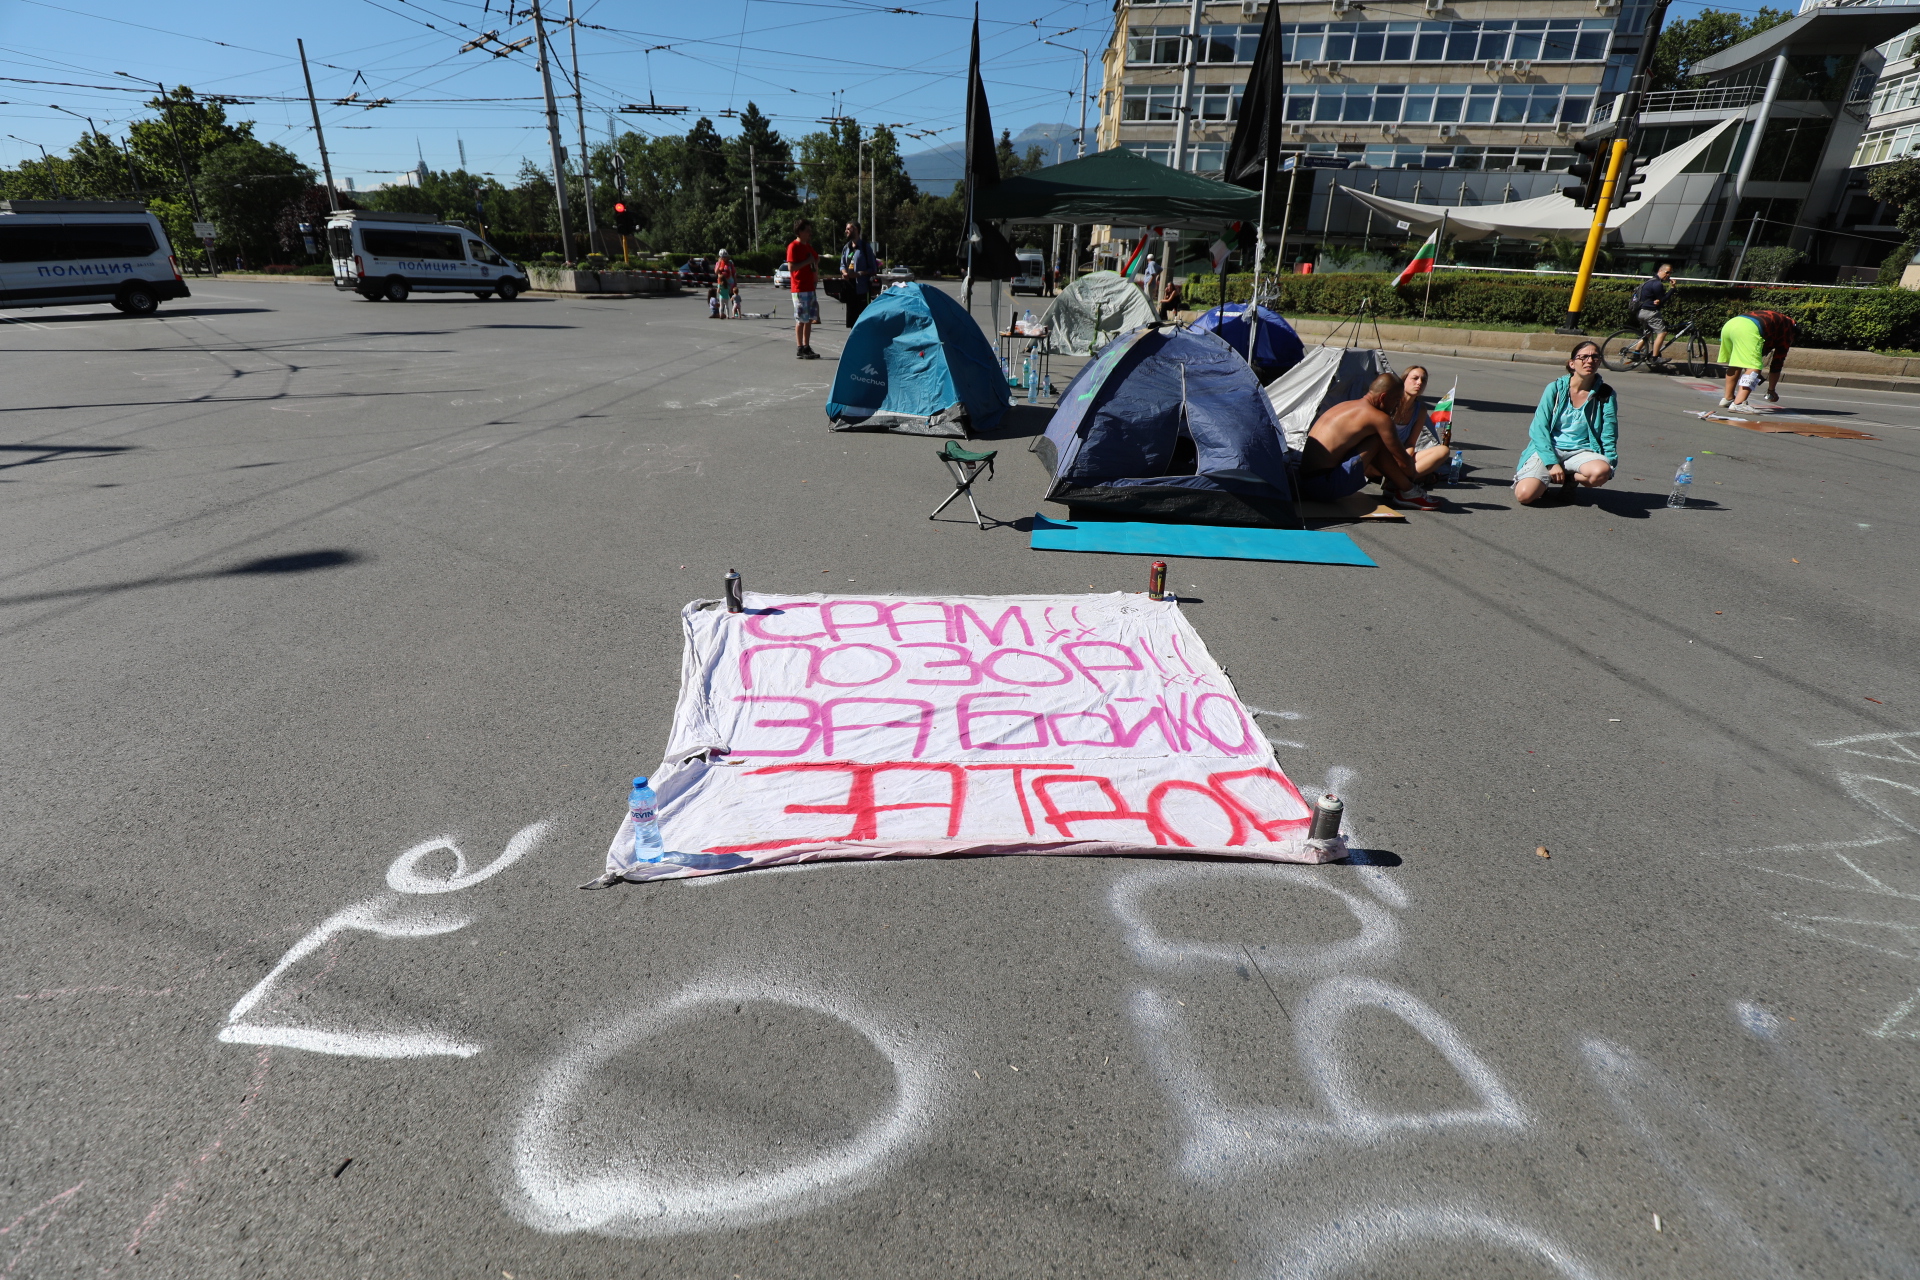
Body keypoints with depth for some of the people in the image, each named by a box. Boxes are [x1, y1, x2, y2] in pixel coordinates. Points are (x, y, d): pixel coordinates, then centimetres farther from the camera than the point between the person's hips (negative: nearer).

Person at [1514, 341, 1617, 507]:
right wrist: (1552, 463, -16)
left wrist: (1610, 466, -8)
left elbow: (1609, 436, 5)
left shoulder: (1605, 395, 2)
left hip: (1581, 452, 1)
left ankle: (1572, 479, 0)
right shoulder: (1555, 388, -1)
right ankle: (1545, 479, 9)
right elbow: (1539, 428, -6)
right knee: (1525, 494, -29)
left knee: (1601, 471, -37)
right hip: (1548, 449, -1)